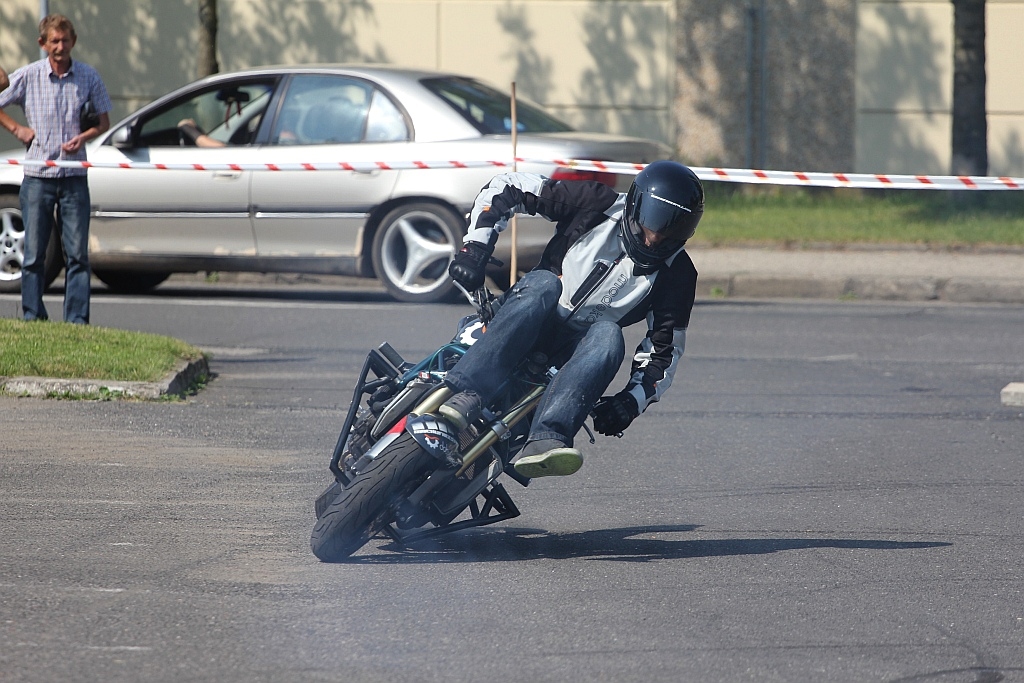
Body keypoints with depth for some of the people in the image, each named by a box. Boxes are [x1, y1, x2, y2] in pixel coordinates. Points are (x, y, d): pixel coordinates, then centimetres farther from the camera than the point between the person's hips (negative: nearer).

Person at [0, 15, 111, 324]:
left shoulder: (88, 77, 2)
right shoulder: (28, 76, -1)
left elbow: (104, 122, 9)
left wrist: (83, 137, -9)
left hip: (74, 176, 1)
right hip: (38, 176, -1)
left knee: (77, 252, 0)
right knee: (34, 253, 2)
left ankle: (77, 320, 3)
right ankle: (32, 318, 9)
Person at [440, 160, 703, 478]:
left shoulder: (677, 272, 0)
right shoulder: (598, 204, -6)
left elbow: (666, 346, 2)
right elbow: (506, 189, -3)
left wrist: (633, 400, -15)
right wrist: (475, 247, -15)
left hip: (573, 350, 1)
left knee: (608, 336, -34)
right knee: (543, 283, -35)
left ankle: (544, 440, -56)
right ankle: (465, 393, -52)